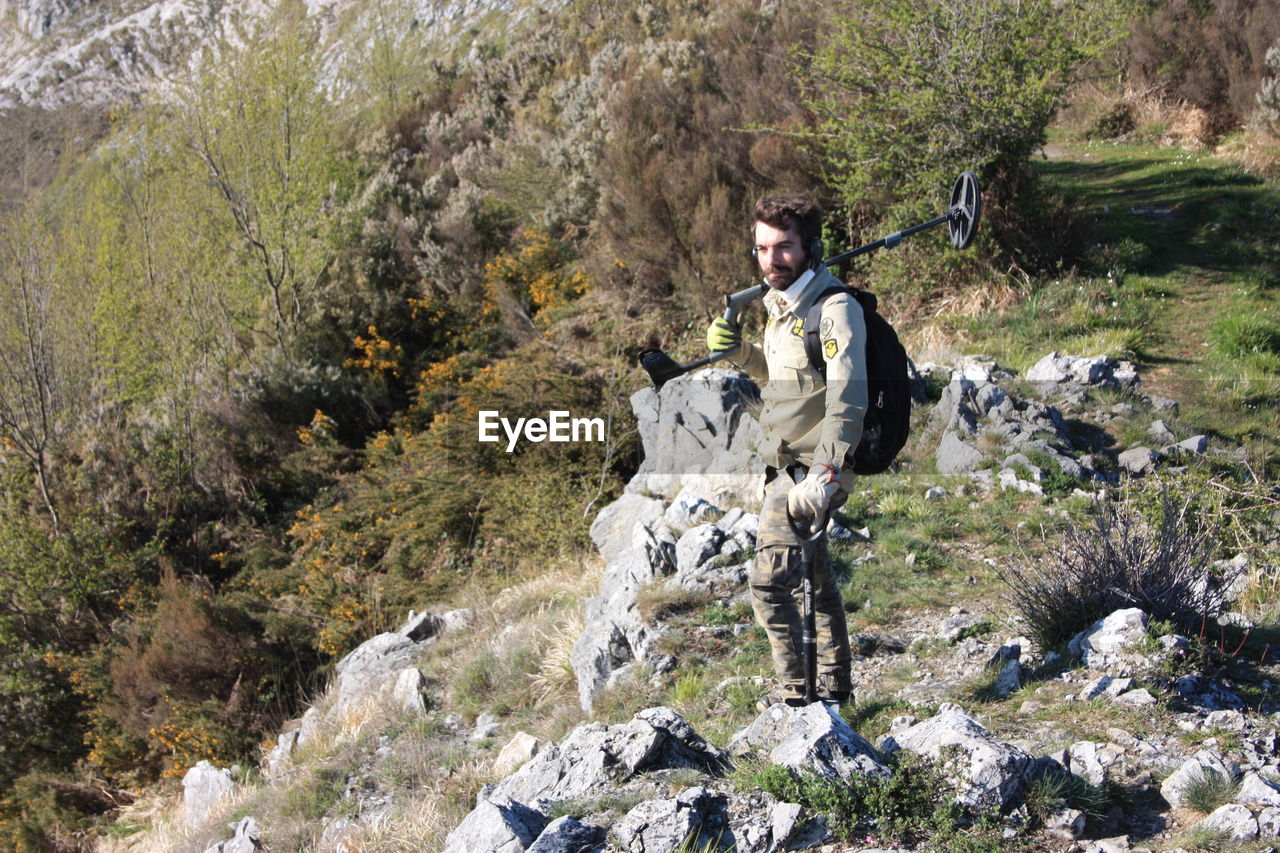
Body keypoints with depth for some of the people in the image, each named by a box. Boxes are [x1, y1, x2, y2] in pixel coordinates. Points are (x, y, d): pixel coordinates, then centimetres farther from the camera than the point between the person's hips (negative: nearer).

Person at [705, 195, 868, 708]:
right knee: (814, 575, 20)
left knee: (771, 581, -13)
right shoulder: (780, 304, 11)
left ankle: (795, 692, -1)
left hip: (809, 472, -10)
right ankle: (834, 684, 35)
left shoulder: (835, 309, -18)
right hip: (785, 467, 10)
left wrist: (824, 472, -38)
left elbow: (847, 396, -28)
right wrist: (739, 352, 6)